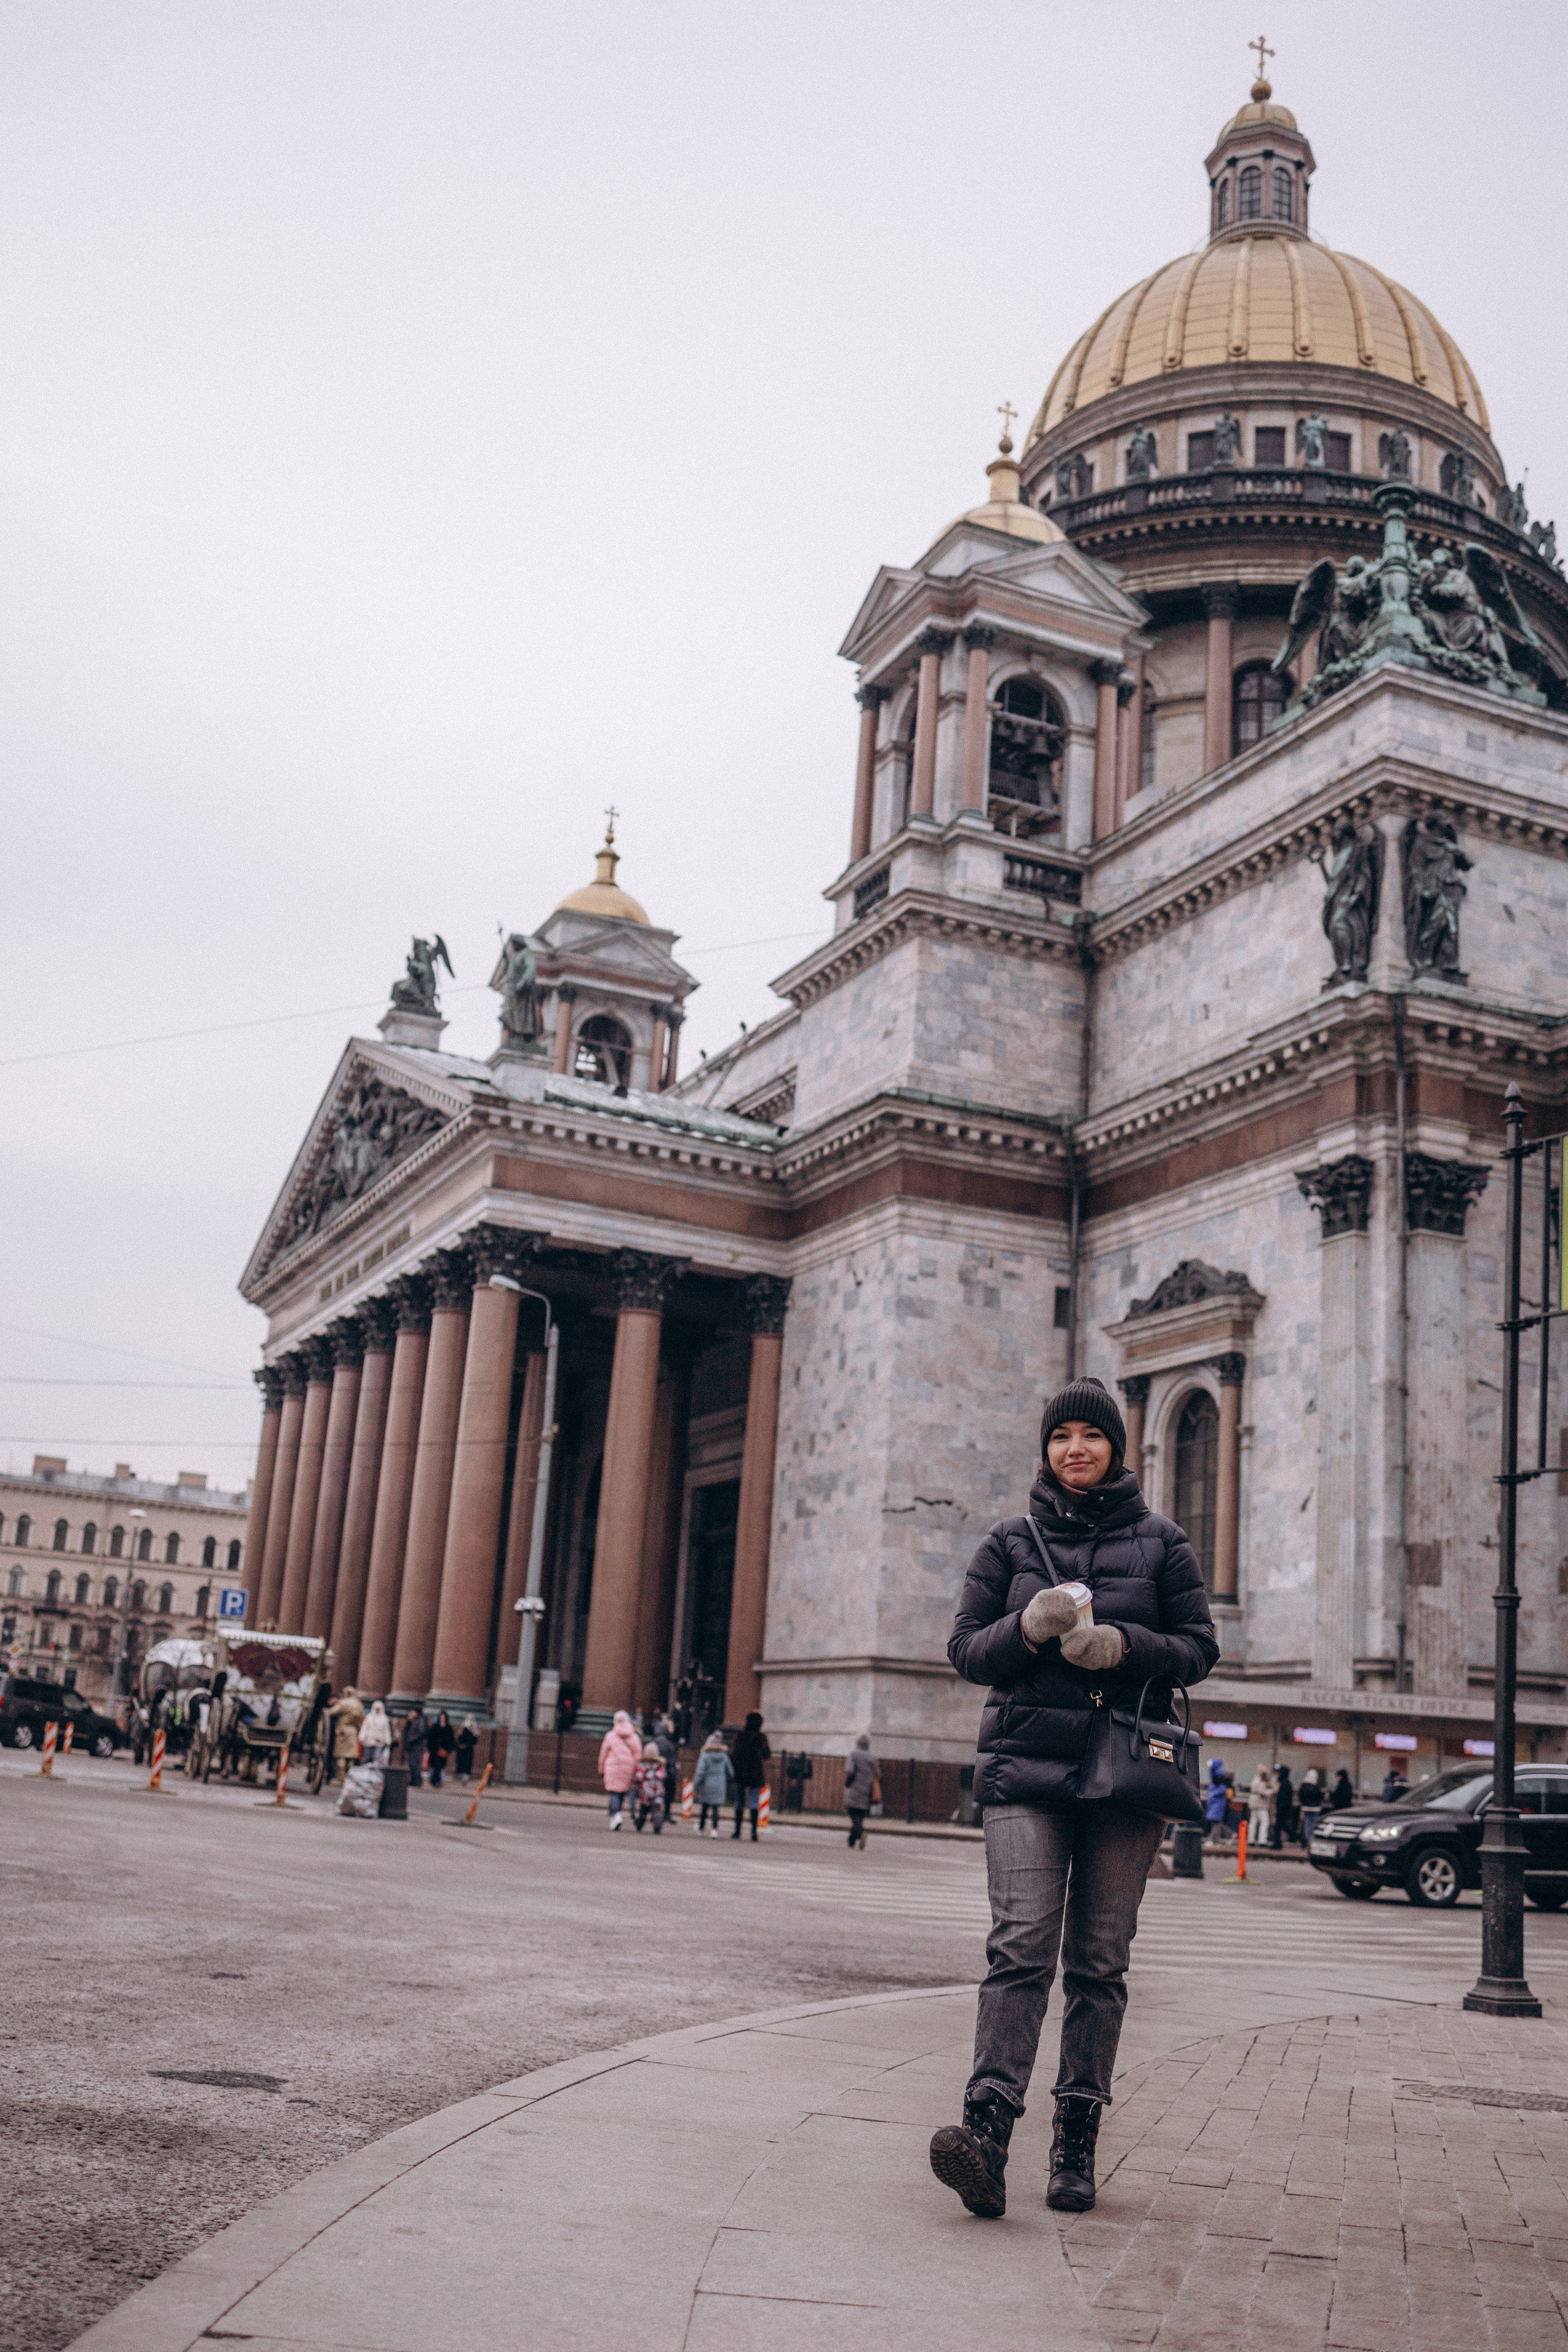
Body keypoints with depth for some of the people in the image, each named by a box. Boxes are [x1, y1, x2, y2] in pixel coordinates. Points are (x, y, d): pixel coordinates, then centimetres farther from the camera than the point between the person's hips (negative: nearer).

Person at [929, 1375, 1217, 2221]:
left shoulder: (1158, 1541, 9)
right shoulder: (1010, 1541, 10)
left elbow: (1199, 1648, 7)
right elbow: (966, 1649, 7)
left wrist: (1124, 1645, -12)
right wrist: (1028, 1628, -13)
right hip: (1025, 1767, 0)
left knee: (1100, 1960, 3)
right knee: (1021, 1945, -14)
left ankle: (1077, 2139, 11)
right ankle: (987, 2125, -21)